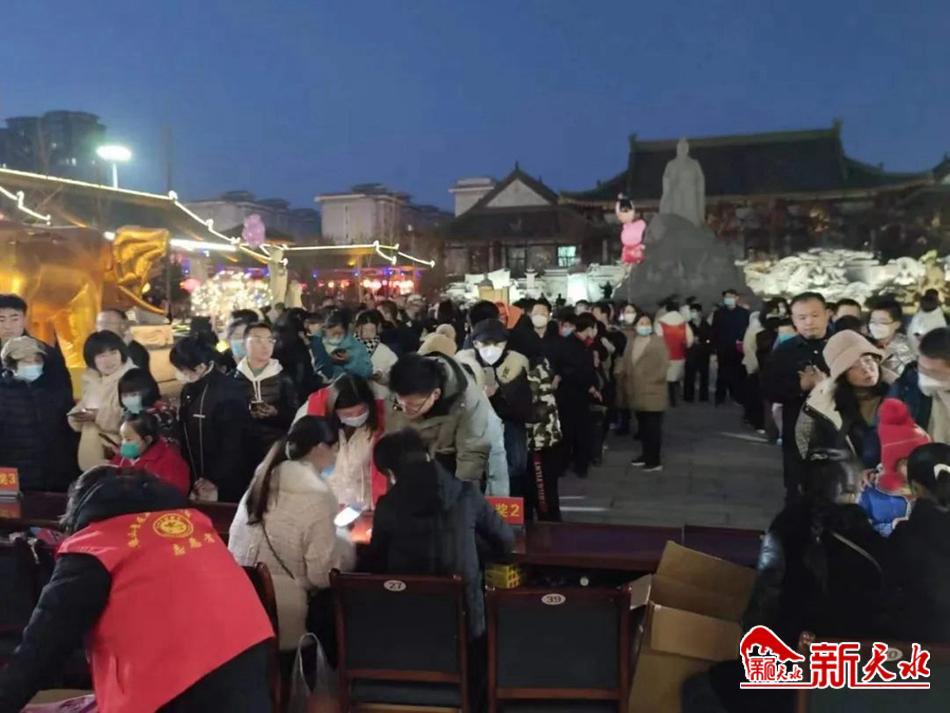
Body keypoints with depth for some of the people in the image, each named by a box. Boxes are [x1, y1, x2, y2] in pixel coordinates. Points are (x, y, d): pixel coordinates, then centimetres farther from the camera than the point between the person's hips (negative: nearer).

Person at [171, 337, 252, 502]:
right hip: (197, 480, 7)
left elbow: (233, 444, -21)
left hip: (226, 484, -7)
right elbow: (188, 435, 13)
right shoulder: (189, 389, 6)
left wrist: (216, 480, -19)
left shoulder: (228, 392, -21)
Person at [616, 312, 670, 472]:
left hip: (653, 392, -7)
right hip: (636, 392, 7)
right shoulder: (631, 342, 14)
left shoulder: (658, 341, -6)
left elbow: (664, 365, -12)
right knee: (643, 426, 15)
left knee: (653, 427, -4)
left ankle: (655, 461, 1)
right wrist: (621, 376, -3)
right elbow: (625, 363, 12)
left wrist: (653, 381, -17)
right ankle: (646, 455, 27)